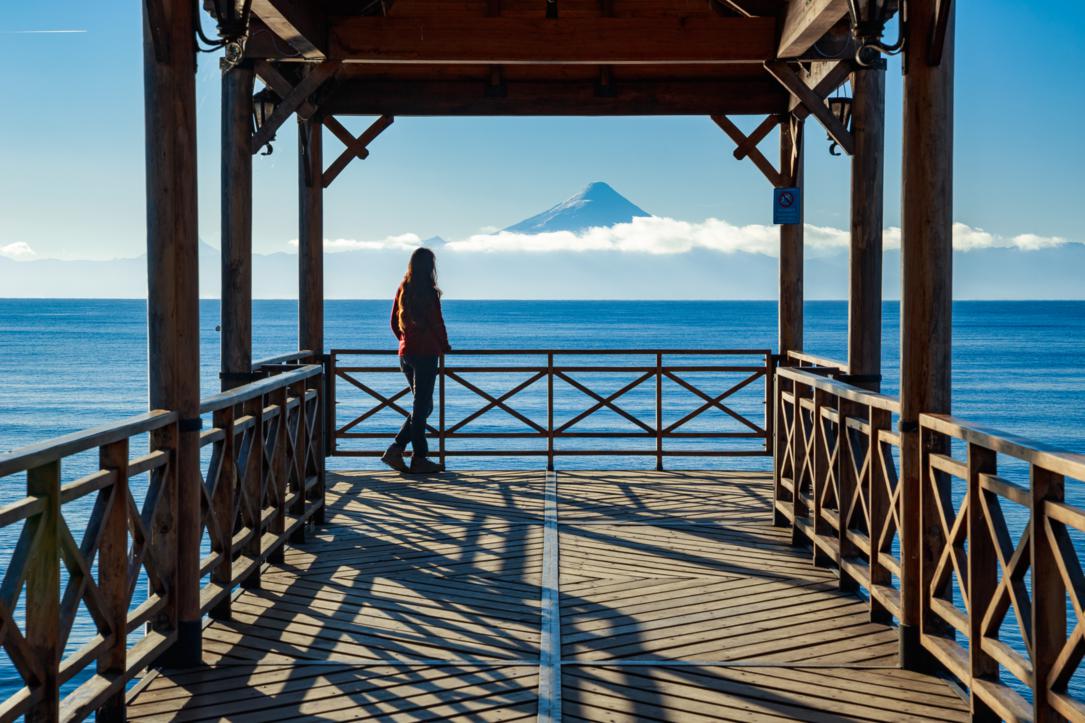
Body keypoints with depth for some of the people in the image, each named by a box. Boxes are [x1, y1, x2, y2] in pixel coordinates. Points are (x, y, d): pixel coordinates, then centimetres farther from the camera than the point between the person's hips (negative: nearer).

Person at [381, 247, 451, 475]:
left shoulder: (403, 290, 9)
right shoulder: (428, 292, -12)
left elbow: (394, 323, 14)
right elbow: (437, 322, -11)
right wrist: (445, 346, 5)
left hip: (405, 353, 7)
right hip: (426, 354, -7)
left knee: (422, 405, 16)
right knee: (422, 407, -1)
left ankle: (396, 449, 5)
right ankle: (419, 459, 3)